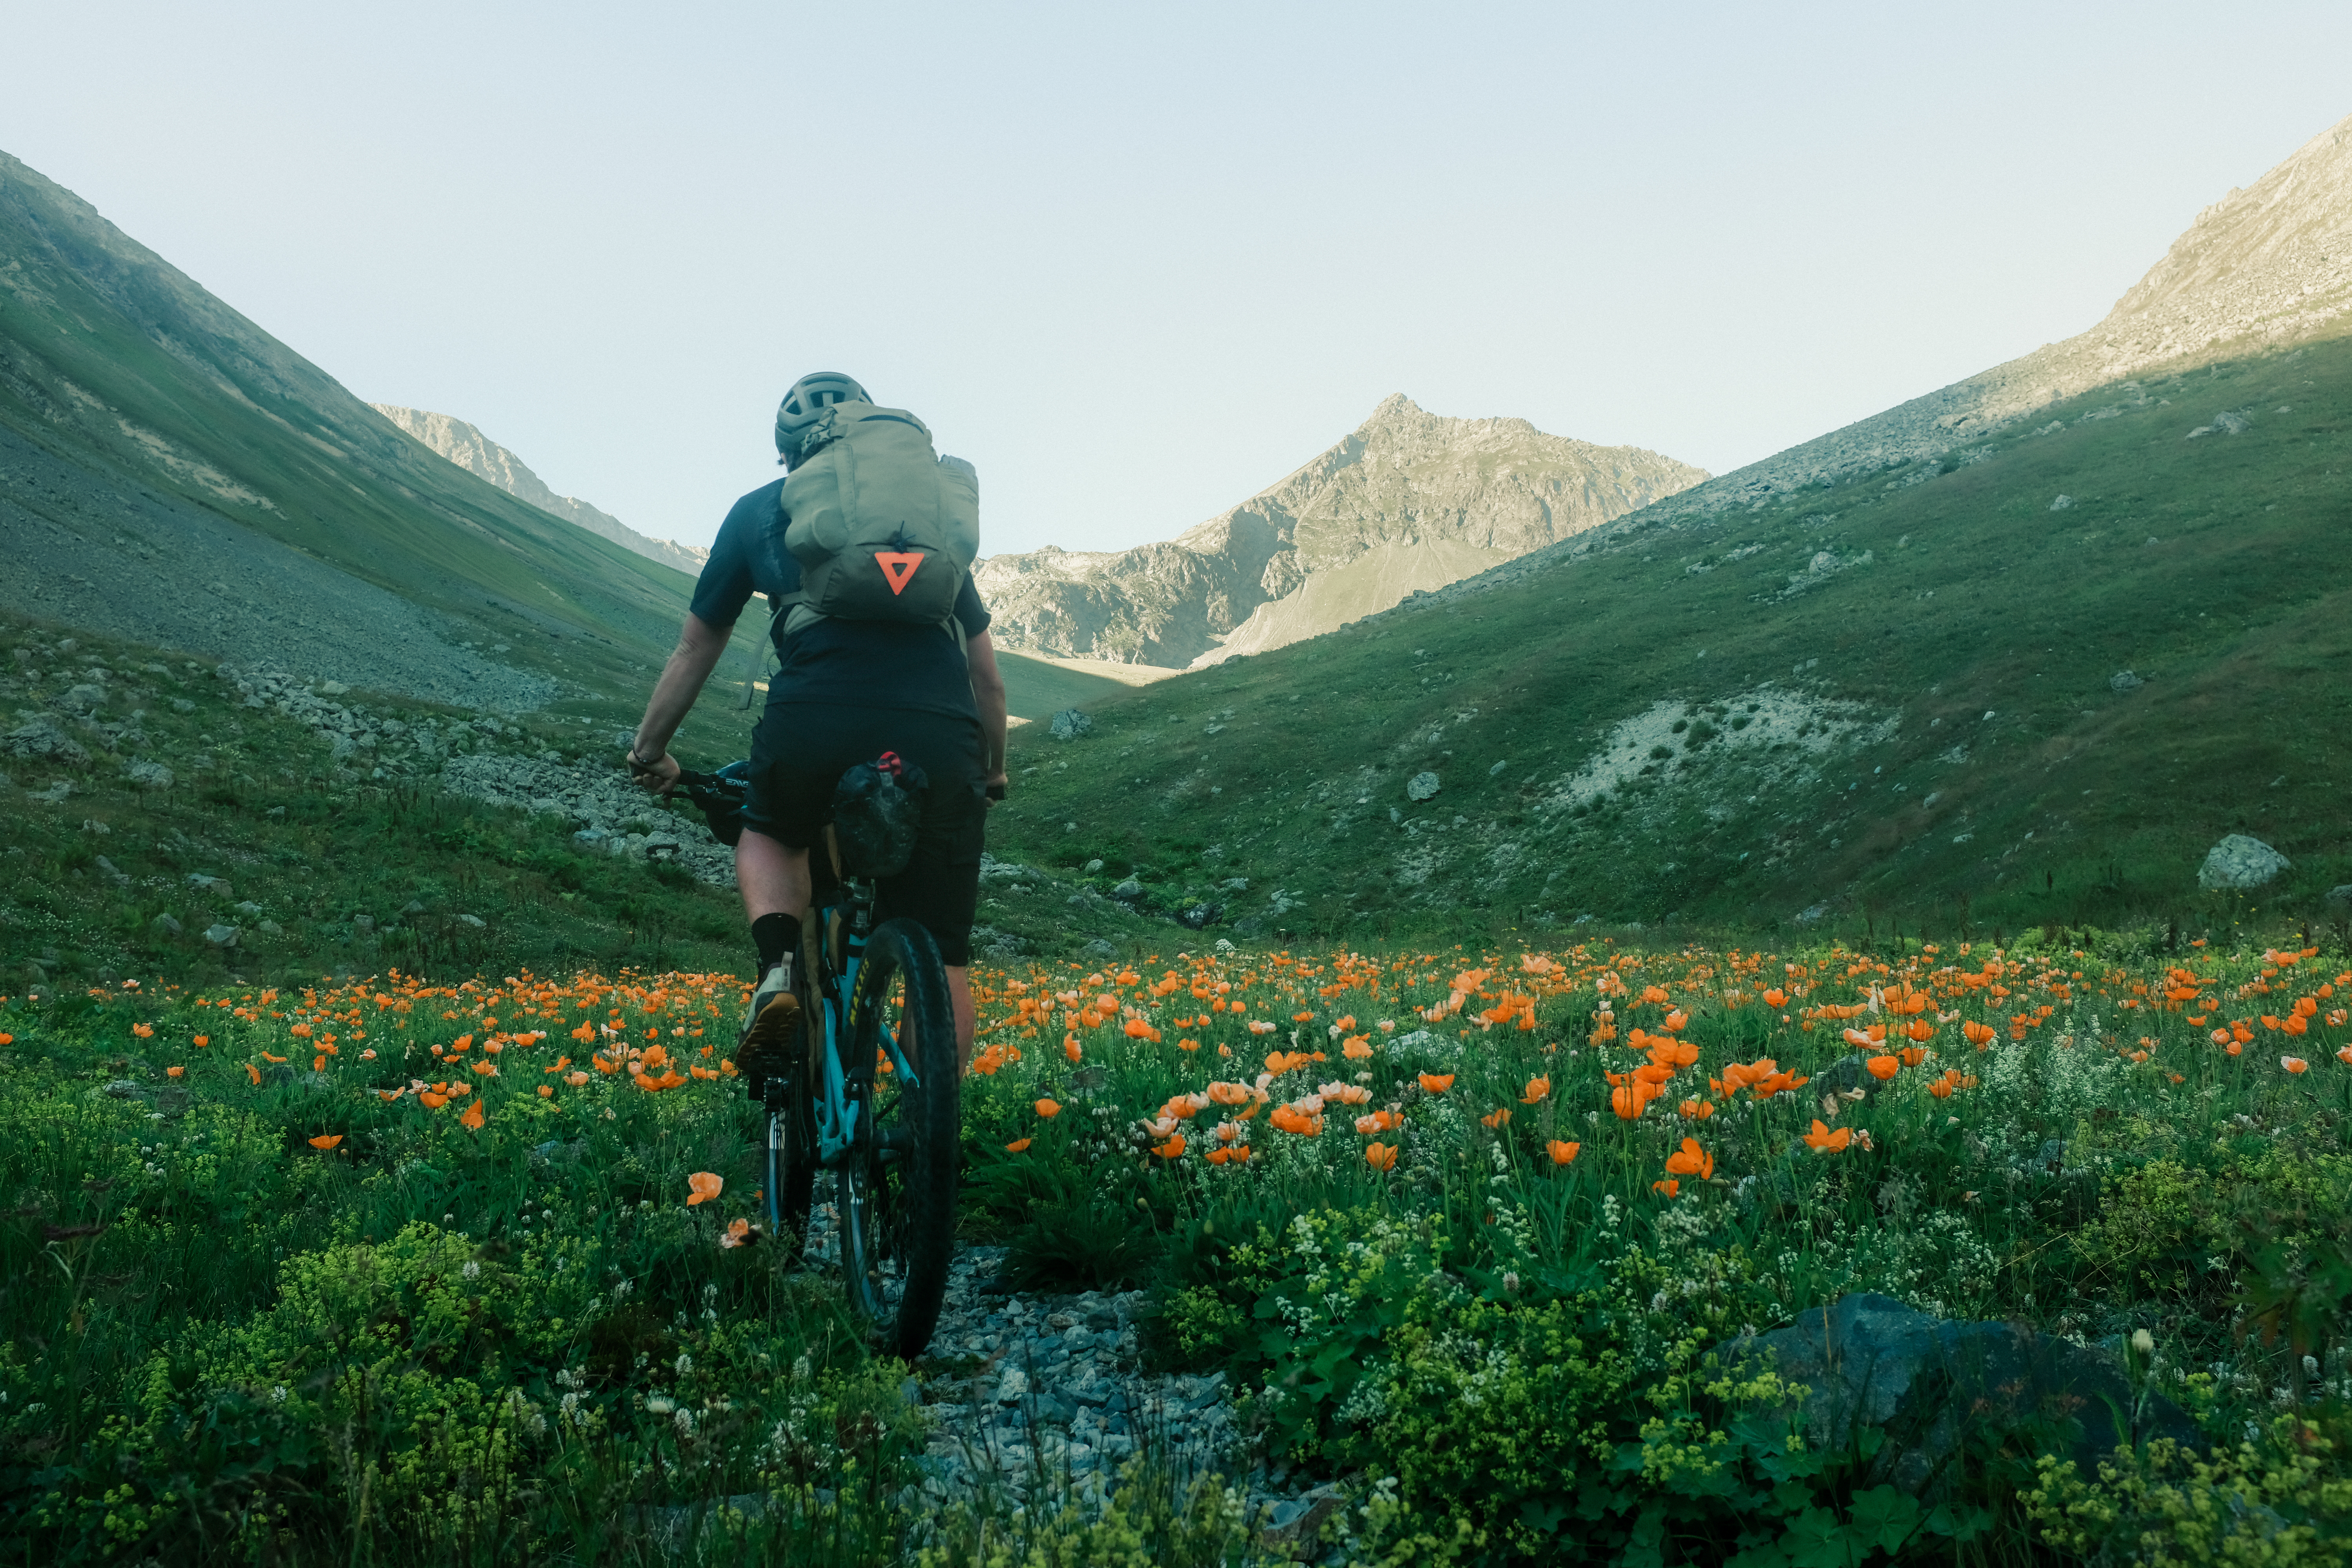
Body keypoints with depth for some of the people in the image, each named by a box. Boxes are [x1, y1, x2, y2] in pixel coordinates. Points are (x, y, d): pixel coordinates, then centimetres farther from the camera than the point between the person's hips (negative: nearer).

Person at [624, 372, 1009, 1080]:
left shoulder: (761, 510, 24)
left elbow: (695, 649, 29)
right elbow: (987, 677, 32)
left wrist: (649, 752, 43)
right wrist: (994, 771, 47)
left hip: (814, 725, -1)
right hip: (937, 740, 1)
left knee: (769, 834, 32)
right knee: (942, 963, 13)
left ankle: (781, 969, 6)